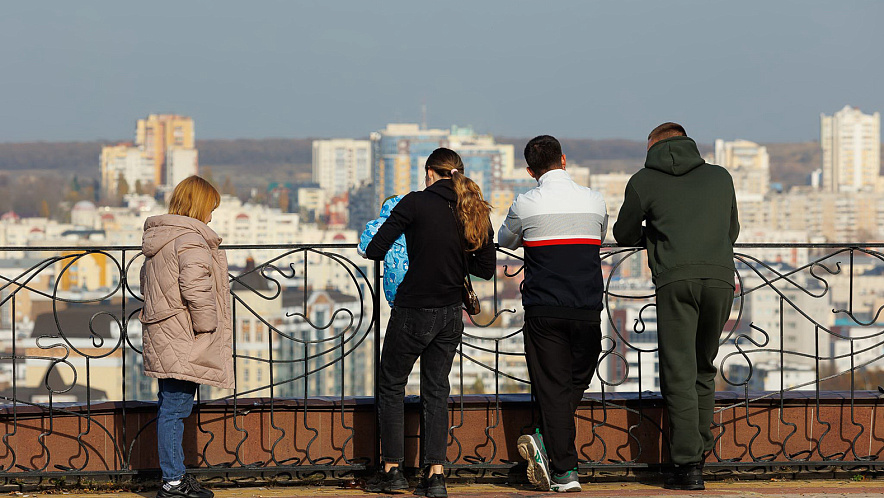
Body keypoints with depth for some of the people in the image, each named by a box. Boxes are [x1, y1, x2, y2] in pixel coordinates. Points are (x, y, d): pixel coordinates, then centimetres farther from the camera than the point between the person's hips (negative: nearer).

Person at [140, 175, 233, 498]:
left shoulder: (157, 238, 17)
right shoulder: (191, 239, -15)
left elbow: (147, 283, 25)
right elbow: (196, 289, -25)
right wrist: (206, 326, -14)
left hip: (163, 337, 10)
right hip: (183, 341, -10)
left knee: (170, 407, 14)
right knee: (175, 408, -7)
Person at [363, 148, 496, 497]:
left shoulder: (416, 203, -13)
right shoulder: (476, 211, 1)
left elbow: (374, 251, -12)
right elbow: (486, 268, 8)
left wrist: (376, 249, 10)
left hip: (413, 311, -5)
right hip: (451, 314, 5)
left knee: (391, 386, 13)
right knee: (436, 391, 13)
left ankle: (392, 469, 15)